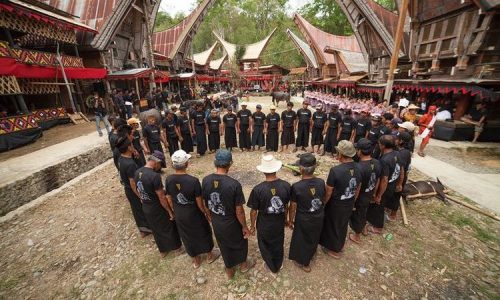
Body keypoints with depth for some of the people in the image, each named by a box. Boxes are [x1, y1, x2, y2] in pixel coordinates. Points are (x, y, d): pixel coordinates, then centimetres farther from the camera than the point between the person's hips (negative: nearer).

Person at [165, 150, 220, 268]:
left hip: (179, 215, 4)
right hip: (194, 214, -4)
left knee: (187, 237, 25)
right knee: (204, 233, 23)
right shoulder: (193, 181, -30)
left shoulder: (168, 180, -17)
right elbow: (200, 203, -19)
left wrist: (176, 211, 15)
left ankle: (195, 260, 48)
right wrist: (207, 212, -1)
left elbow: (169, 200, -3)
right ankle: (210, 255, 46)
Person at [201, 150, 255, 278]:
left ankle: (229, 270, 50)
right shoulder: (234, 184, -30)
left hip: (216, 222, 4)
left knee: (224, 245, 28)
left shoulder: (206, 180, -16)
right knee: (240, 242, 27)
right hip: (231, 223, -4)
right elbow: (239, 211, -22)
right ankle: (243, 265, 52)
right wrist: (245, 227, -5)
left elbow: (205, 202, -2)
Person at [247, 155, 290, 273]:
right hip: (279, 223, 3)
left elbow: (254, 211, -16)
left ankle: (272, 266, 50)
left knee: (265, 246, 26)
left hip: (264, 225, -2)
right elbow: (286, 206, -4)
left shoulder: (258, 189, -29)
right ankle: (278, 265, 54)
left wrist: (252, 226, 2)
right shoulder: (286, 185, -20)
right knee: (278, 245, 29)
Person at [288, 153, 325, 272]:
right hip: (319, 217, 4)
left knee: (302, 240, 23)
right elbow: (323, 198, 0)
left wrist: (290, 220, -1)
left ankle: (304, 263, 45)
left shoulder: (296, 186, -30)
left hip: (303, 219, -4)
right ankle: (310, 254, 58)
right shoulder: (321, 182, -18)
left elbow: (293, 207, -18)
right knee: (314, 238, 30)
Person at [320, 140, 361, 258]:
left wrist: (323, 204, -6)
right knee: (343, 225, 28)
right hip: (349, 205, 6)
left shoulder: (335, 170, -32)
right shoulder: (358, 168, -11)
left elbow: (328, 192, -23)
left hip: (336, 205, -6)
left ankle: (334, 250, 41)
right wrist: (352, 202, 19)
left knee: (333, 226, 19)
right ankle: (340, 245, 52)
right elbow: (357, 189, 3)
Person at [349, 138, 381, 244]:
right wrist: (373, 194, 18)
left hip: (359, 198, -6)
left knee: (356, 216, 17)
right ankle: (363, 228, 56)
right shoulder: (377, 163, -11)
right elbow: (377, 181, 3)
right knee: (363, 213, 31)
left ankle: (357, 236, 40)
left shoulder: (359, 167, -35)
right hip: (369, 196, 7)